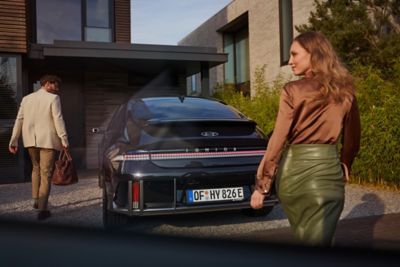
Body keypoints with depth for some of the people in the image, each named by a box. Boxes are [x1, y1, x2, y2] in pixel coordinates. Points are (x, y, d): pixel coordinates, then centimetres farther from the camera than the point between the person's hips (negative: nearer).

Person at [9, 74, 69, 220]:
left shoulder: (26, 99, 10)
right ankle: (42, 209, -3)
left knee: (36, 168, 26)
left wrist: (13, 141, 10)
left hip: (31, 140, 5)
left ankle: (36, 200, 27)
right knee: (46, 173, 0)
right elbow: (58, 120, -13)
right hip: (48, 140, -5)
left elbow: (19, 120, 8)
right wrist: (64, 140, -13)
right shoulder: (53, 98, -5)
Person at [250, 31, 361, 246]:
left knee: (303, 241, 16)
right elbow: (353, 136, 14)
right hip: (329, 169, 3)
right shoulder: (345, 91, 5)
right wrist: (345, 164, 29)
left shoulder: (293, 91, -9)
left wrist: (262, 185, -8)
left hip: (295, 169, -3)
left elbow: (278, 140, -11)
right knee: (319, 242, 8)